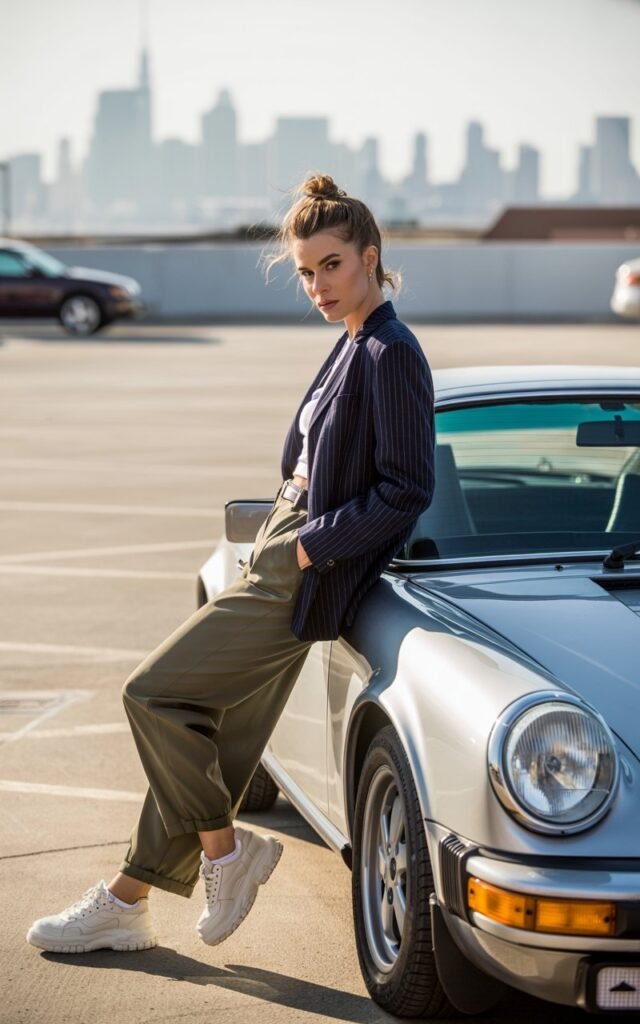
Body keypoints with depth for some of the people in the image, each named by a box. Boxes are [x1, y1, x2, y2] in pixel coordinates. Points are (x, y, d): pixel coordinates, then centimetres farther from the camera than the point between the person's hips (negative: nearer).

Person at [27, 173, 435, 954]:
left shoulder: (391, 356, -16)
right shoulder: (354, 347, 13)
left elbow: (408, 489, -20)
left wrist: (313, 542, -16)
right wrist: (287, 529, 8)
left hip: (301, 581, -9)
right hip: (279, 566, 9)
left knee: (152, 692, -8)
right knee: (208, 739, 11)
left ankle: (225, 850, 5)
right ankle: (125, 902, 18)